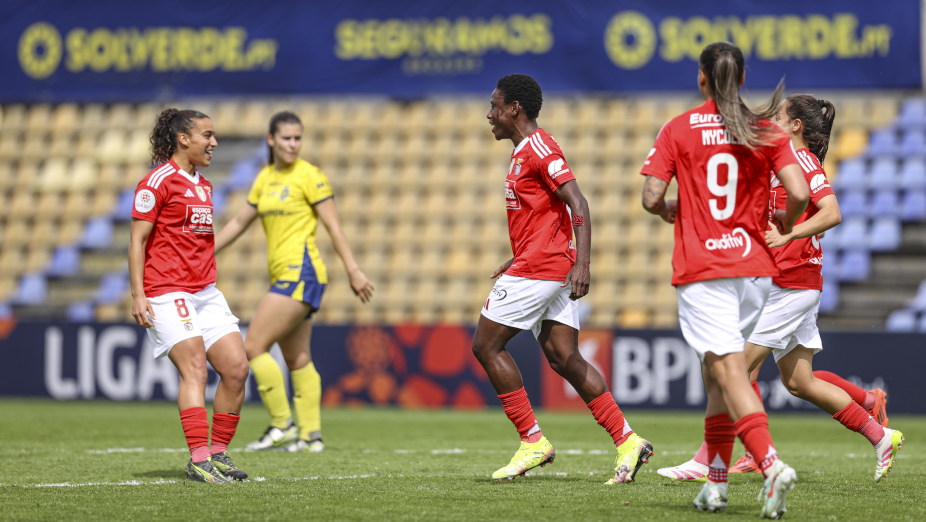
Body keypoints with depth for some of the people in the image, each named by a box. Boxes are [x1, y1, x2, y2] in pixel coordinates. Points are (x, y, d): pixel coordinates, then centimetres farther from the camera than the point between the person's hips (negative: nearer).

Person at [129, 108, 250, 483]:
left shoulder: (204, 186, 18)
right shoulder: (158, 181, -7)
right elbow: (138, 240, -9)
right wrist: (138, 294, -16)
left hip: (205, 293, 8)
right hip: (167, 293, -8)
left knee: (236, 368, -2)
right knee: (194, 368, -19)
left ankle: (218, 454, 7)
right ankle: (199, 459, -23)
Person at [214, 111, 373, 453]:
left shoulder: (309, 176, -6)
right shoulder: (265, 178, 15)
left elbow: (333, 226, -7)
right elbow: (239, 223, 23)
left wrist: (353, 271, -11)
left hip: (301, 272, -8)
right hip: (283, 275, 8)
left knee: (253, 346, -12)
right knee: (298, 360, 7)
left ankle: (282, 426, -9)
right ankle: (310, 435, 9)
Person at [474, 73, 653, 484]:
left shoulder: (538, 148, -12)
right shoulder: (525, 150, 19)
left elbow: (578, 205, -20)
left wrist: (582, 263, -28)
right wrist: (517, 260, 29)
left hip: (538, 267, -10)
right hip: (555, 269, 10)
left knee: (486, 345, -3)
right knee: (564, 358, 3)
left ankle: (532, 441, -3)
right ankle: (627, 441, -4)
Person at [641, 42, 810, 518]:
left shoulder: (678, 130, -1)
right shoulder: (767, 131, 4)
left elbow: (651, 198, -6)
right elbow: (799, 194, -6)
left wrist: (668, 210, 17)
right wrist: (786, 222, 16)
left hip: (701, 269, -4)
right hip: (754, 265, 4)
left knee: (731, 372, -10)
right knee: (715, 372, 17)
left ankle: (772, 465, -30)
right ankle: (715, 482, 17)